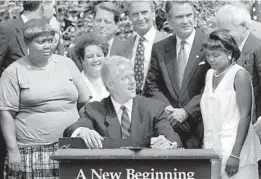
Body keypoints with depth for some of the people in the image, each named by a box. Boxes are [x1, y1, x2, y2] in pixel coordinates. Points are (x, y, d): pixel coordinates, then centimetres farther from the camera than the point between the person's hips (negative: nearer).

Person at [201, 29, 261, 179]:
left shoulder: (240, 74, -8)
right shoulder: (210, 74, 12)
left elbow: (245, 115, -13)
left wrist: (235, 154, -18)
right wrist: (205, 146, 4)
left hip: (235, 147, -6)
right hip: (212, 147, 6)